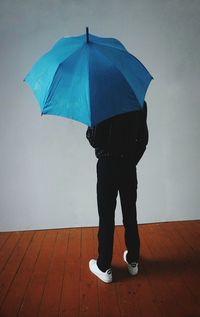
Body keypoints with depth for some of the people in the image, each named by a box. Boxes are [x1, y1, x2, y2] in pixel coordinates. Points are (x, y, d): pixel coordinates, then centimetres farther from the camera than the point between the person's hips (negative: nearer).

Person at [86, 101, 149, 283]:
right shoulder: (140, 102, 3)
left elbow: (95, 140, -14)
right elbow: (143, 139, 8)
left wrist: (89, 130, 7)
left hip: (107, 166, -4)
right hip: (129, 166, 4)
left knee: (106, 217, 5)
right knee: (130, 215, 15)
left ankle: (104, 267, 18)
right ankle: (133, 261, 31)